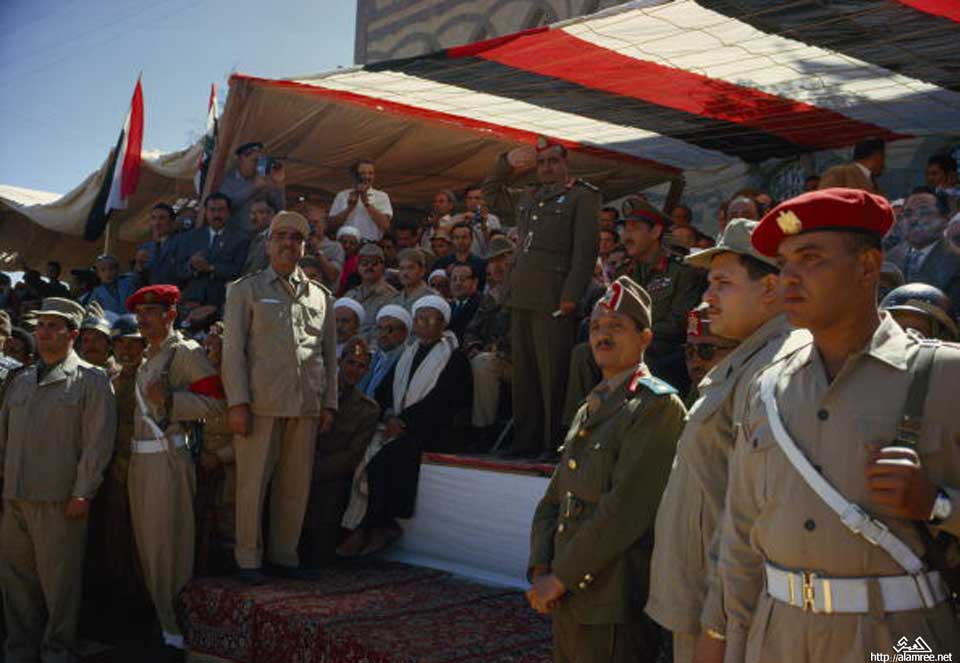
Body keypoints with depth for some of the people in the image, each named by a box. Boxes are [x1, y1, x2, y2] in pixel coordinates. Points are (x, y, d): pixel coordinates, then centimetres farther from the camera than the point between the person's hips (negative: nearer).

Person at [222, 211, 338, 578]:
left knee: (296, 485, 5)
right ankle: (249, 558, 10)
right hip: (260, 403, -3)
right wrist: (237, 403, -8)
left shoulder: (321, 296, 17)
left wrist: (329, 404, 10)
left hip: (306, 406, 3)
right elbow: (233, 349, 1)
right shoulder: (246, 290, 8)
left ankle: (284, 554, 17)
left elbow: (330, 354, 18)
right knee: (253, 483, -1)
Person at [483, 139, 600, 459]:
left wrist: (571, 295, -16)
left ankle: (554, 444, -2)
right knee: (524, 373, 9)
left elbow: (585, 250, -7)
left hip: (553, 299, -7)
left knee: (553, 376, -7)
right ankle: (526, 441, 16)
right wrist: (507, 162, 19)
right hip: (522, 298, 7)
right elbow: (491, 192, 36)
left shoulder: (582, 197, 2)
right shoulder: (528, 198, 21)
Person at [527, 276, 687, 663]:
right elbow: (553, 500, 15)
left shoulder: (658, 406, -12)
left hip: (615, 609, -8)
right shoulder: (590, 409, 15)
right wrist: (540, 570, -1)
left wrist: (559, 578, -16)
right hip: (568, 601, 8)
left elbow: (625, 511, -20)